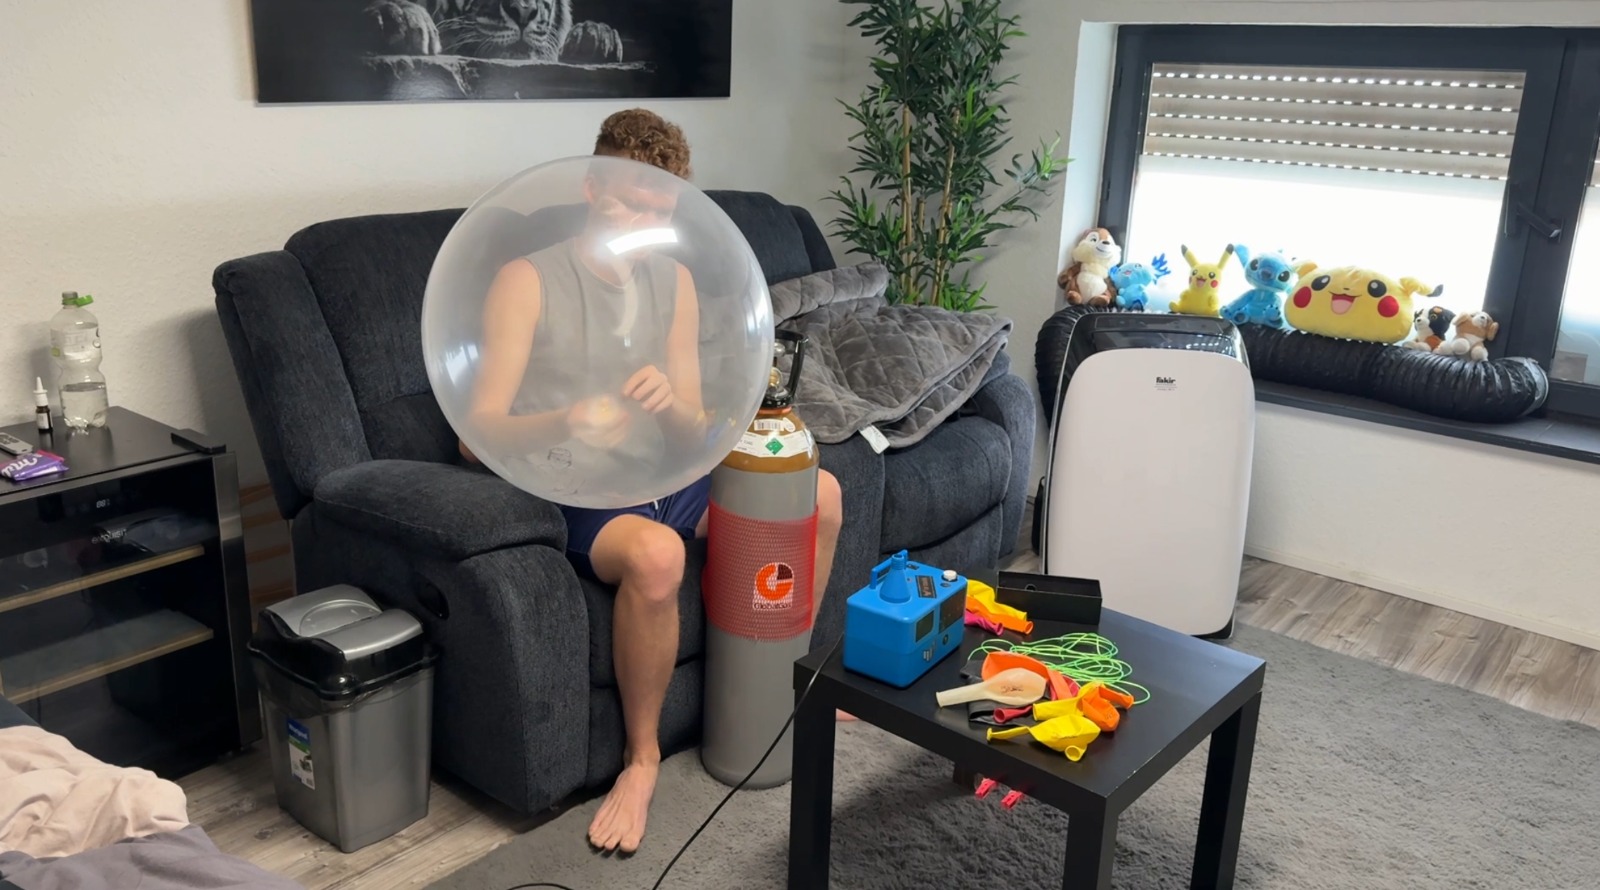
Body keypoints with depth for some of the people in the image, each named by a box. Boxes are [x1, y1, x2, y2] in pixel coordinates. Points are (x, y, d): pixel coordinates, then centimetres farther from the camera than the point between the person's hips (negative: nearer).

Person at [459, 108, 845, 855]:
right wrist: (563, 423, -37)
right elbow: (478, 432, -16)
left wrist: (671, 403, -21)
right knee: (655, 553, -38)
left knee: (819, 490, -7)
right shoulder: (528, 280, -11)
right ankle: (642, 757, -13)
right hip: (574, 495, -6)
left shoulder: (675, 279, 6)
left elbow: (693, 433, 4)